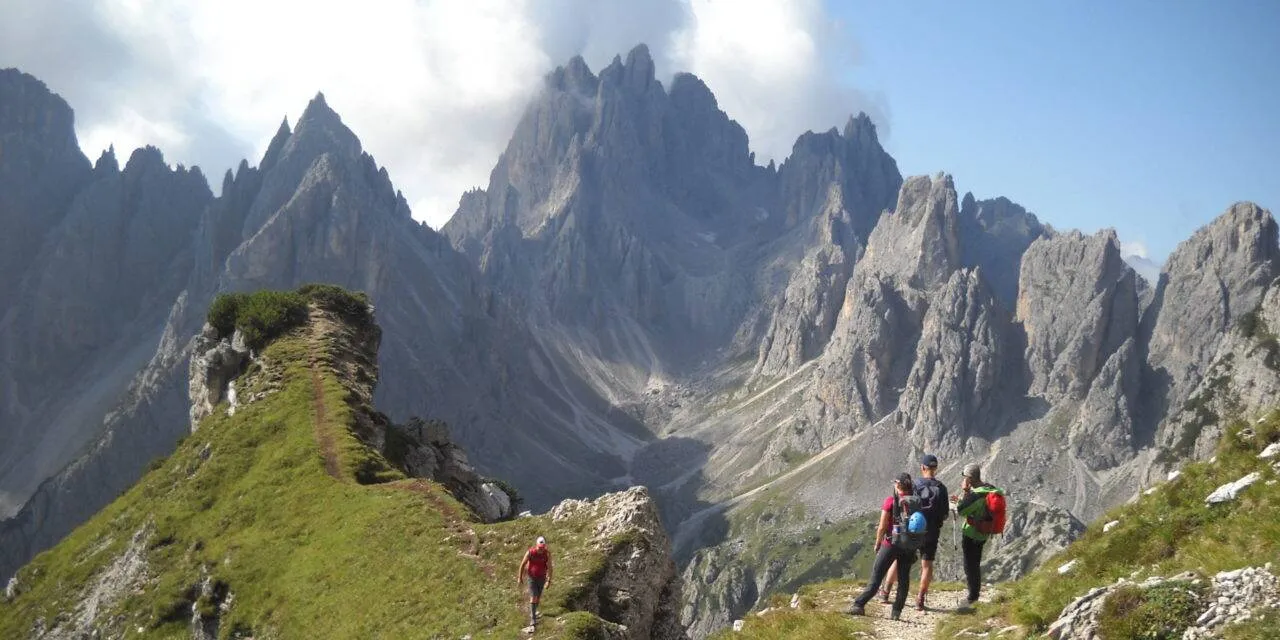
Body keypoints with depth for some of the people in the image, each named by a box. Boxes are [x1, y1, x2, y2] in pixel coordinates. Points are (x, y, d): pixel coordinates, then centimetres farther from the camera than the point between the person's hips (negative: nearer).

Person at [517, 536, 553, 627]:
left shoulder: (547, 553, -18)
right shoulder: (530, 552, -21)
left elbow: (549, 567, -12)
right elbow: (523, 564, -9)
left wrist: (549, 580, -16)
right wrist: (520, 577, -3)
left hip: (541, 577, 2)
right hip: (532, 577, -2)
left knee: (538, 597, 16)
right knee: (533, 598, -12)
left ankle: (533, 612, 42)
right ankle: (533, 619, -12)